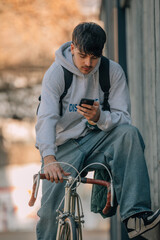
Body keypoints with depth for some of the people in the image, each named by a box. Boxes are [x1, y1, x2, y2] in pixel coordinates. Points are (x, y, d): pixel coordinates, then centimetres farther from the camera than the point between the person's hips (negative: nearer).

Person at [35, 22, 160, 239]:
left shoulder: (113, 71, -6)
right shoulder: (56, 73, -13)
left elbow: (124, 119, -10)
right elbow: (45, 119, -25)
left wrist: (100, 118, -34)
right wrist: (49, 159, -43)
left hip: (97, 140, 2)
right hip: (63, 147, -2)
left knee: (128, 133, -29)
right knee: (52, 211, -22)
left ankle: (135, 215, -36)